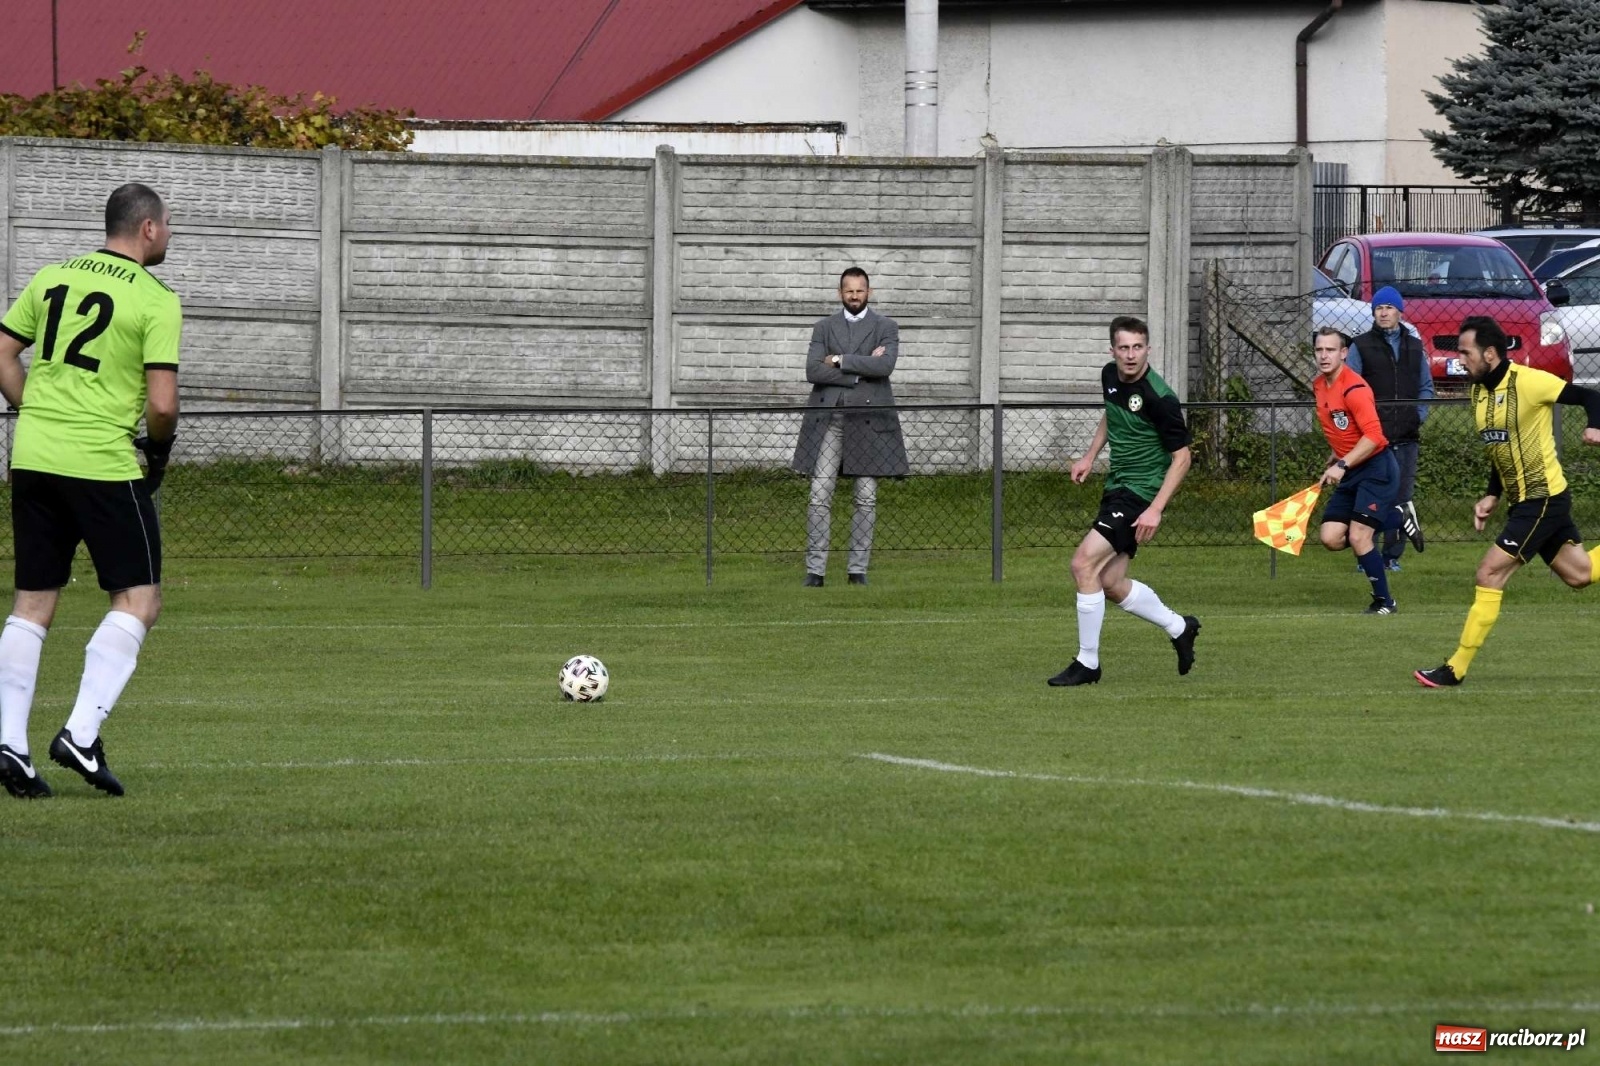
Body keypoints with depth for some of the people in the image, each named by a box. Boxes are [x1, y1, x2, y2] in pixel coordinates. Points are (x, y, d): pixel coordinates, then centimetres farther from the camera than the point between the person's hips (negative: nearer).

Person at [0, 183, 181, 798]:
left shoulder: (52, 279, 10)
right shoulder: (157, 301, -7)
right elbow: (161, 404, -13)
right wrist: (158, 446, 7)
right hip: (105, 464, -6)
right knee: (137, 601, 4)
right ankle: (82, 735, -7)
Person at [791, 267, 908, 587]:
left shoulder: (885, 328, 6)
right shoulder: (824, 328, 11)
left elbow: (885, 366, -12)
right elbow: (813, 371, -3)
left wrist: (840, 361, -9)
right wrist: (860, 371, -9)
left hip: (868, 419, -1)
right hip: (827, 419, 1)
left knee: (866, 498, 0)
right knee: (819, 496, -5)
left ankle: (858, 569, 6)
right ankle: (815, 569, -4)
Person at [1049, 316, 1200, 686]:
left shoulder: (1159, 398, -21)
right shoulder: (1110, 376, 2)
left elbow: (1181, 457, -16)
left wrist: (1156, 509, -22)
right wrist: (1090, 456, 20)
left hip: (1141, 493, -9)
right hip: (1117, 488, 9)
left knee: (1084, 563, -17)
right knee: (1110, 583, 10)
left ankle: (1087, 663, -8)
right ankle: (1179, 627, 31)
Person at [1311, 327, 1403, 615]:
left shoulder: (1354, 388, -20)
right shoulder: (1318, 386, 8)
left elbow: (1373, 436, -26)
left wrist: (1342, 465, -28)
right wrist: (1334, 461, 19)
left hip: (1376, 469, -9)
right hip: (1349, 473, 9)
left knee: (1358, 537, -14)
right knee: (1331, 538, -1)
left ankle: (1384, 602, 3)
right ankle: (1393, 517, 20)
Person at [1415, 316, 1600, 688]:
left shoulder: (1528, 382, -18)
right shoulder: (1480, 392, 8)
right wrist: (1492, 496, 10)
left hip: (1543, 499, -9)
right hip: (1522, 501, 9)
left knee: (1489, 576, -10)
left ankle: (1456, 669, -5)